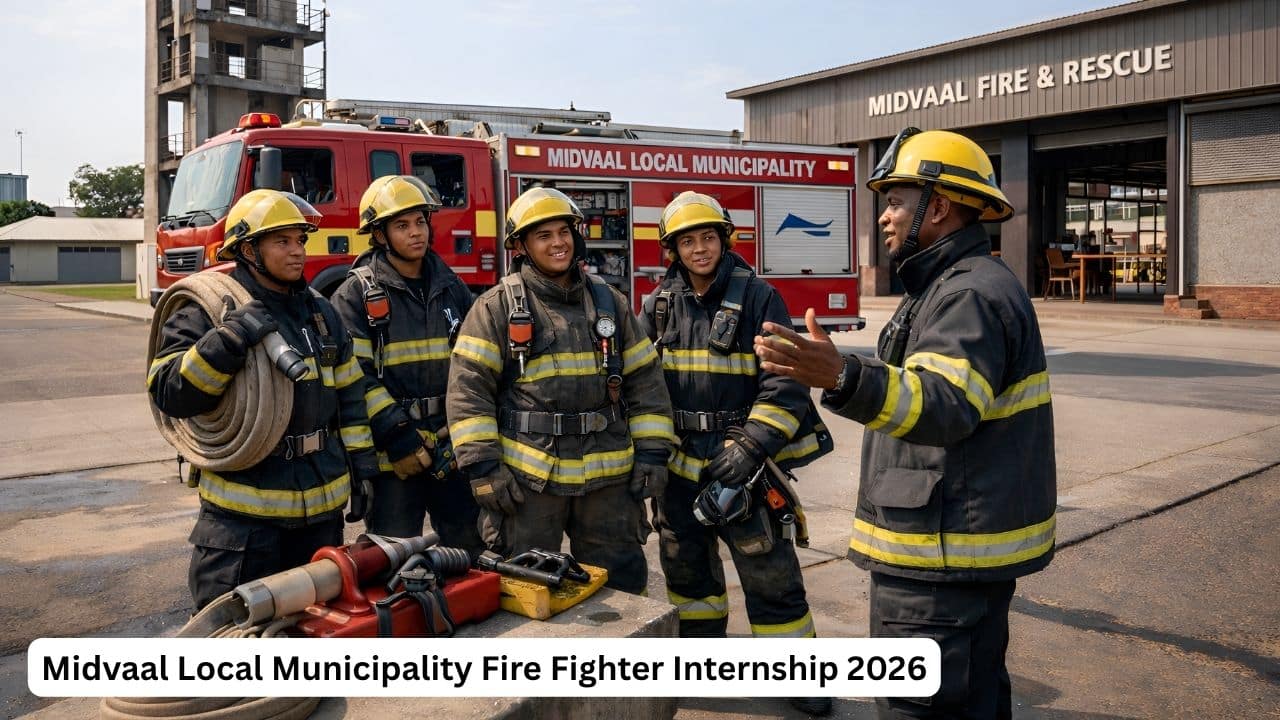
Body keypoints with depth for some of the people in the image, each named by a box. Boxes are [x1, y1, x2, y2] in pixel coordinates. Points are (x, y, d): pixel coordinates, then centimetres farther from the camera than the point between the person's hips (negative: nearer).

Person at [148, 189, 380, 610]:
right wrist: (227, 343, -31)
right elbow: (170, 394, -19)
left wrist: (362, 466, 10)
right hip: (245, 516, -5)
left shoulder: (321, 312, 11)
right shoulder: (207, 313, -8)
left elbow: (349, 394, 14)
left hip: (322, 509, 6)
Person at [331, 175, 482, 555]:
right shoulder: (357, 294, -5)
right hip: (394, 453, -4)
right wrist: (398, 436, -18)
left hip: (453, 448, 5)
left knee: (473, 550, 13)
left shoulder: (451, 287, 11)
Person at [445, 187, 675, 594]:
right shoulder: (497, 307, -3)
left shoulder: (609, 302, 8)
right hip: (528, 481, -3)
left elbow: (646, 382, 9)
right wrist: (483, 465, -13)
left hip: (608, 479, 3)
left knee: (621, 587, 14)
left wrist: (652, 452, 2)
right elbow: (468, 387, -7)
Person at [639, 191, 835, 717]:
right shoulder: (659, 305, 5)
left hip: (739, 462, -4)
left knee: (769, 572, 2)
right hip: (679, 463, 5)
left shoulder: (757, 297, -8)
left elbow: (785, 384, -13)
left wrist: (752, 447, -21)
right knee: (685, 566, 18)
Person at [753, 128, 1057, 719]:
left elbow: (944, 406, -37)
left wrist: (842, 378, -52)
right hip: (965, 546, 11)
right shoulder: (952, 285, 16)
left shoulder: (972, 293, -20)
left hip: (945, 555, -11)